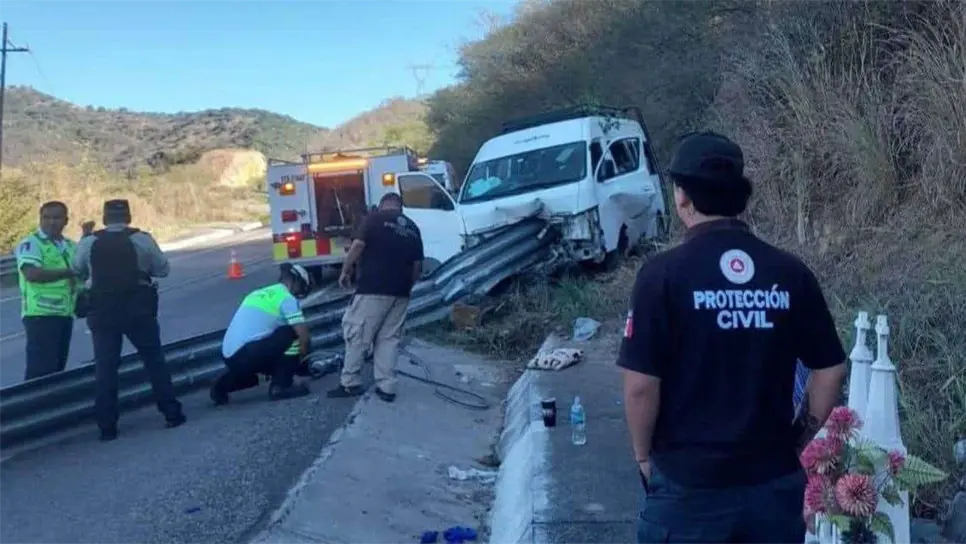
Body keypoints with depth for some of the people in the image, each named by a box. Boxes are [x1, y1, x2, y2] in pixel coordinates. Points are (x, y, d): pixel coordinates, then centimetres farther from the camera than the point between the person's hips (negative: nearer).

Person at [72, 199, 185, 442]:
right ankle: (172, 414, 12)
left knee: (105, 368, 7)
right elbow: (163, 269, 1)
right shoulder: (142, 239, -4)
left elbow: (78, 271, 13)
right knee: (154, 361, 10)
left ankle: (107, 427, 7)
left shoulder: (88, 243, 0)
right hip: (138, 309, -1)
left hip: (103, 312, 1)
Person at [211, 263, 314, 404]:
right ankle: (281, 386, 0)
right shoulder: (286, 297, -1)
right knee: (293, 334, 1)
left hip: (230, 357, 9)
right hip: (247, 354, -9)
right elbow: (304, 336, -7)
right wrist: (301, 357, 13)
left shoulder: (258, 293, 24)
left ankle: (222, 385, 18)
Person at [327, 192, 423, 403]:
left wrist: (345, 271, 0)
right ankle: (386, 387, 8)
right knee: (389, 338, 11)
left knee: (356, 334, 5)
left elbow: (358, 245, -10)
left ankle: (350, 384, 9)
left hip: (373, 289, -5)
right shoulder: (413, 228, 16)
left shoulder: (376, 217, 0)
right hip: (400, 292, 6)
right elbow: (418, 265, 15)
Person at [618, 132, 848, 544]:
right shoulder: (791, 273, -3)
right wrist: (800, 439, 15)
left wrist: (643, 454, 1)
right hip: (774, 479, 4)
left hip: (688, 482, -3)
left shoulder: (663, 274, -14)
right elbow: (830, 369, 2)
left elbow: (641, 384, -15)